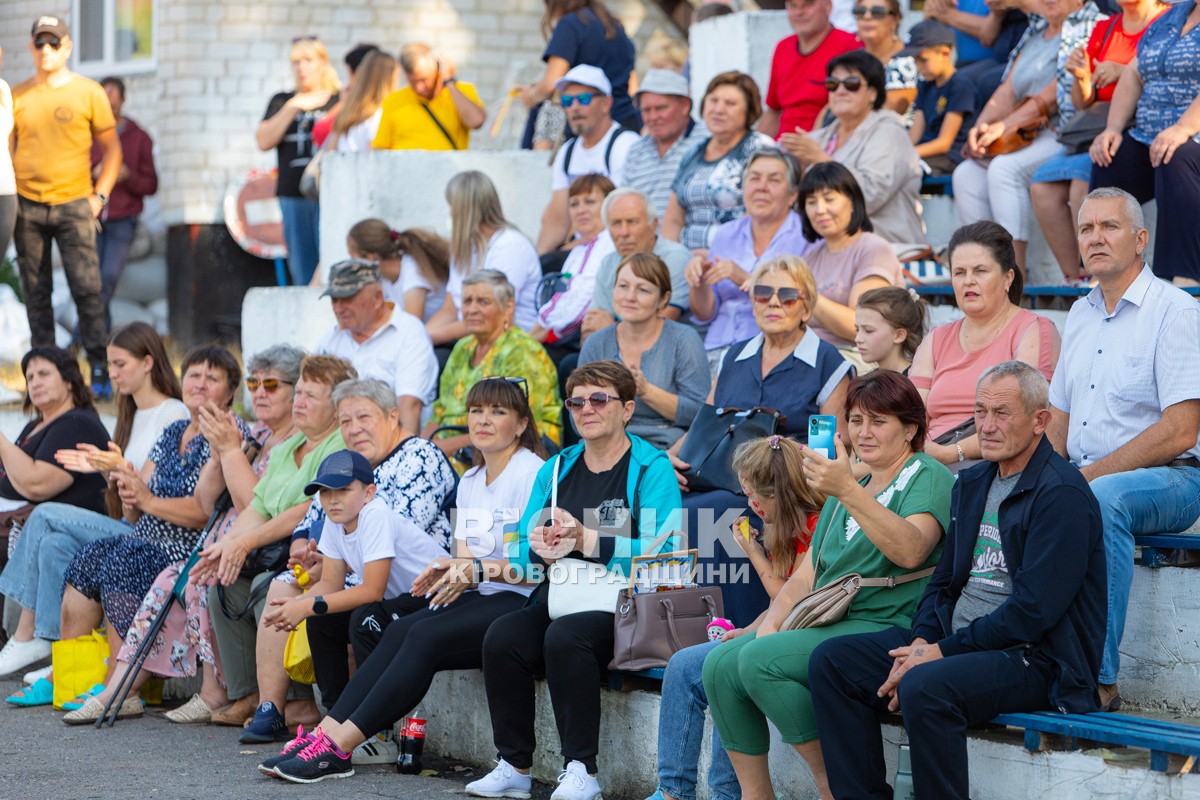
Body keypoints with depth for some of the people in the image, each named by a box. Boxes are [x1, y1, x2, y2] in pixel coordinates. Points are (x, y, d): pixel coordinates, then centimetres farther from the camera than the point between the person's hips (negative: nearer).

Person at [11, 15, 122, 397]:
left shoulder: (89, 92, 3)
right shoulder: (18, 96, 9)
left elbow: (111, 148, 7)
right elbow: (7, 150, 14)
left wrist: (99, 196, -2)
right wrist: (9, 200, 3)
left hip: (73, 206, -2)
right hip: (27, 207, 2)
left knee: (87, 289, -9)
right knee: (36, 294, 5)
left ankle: (100, 371, -5)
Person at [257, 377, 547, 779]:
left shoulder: (533, 474, -7)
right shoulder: (469, 481, 19)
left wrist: (477, 569, -22)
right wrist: (450, 569, -5)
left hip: (519, 601, -8)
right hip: (479, 598, 8)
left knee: (426, 636, -27)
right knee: (399, 631, -18)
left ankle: (339, 743, -31)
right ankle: (324, 732, -28)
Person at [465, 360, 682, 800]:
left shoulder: (651, 468, -3)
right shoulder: (556, 469, 16)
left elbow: (661, 554, -16)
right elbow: (520, 555, 14)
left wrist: (588, 541, -21)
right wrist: (541, 551, -10)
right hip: (559, 596, 6)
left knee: (565, 636, -34)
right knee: (501, 637, -23)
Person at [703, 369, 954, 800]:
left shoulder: (928, 477, -2)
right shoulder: (849, 488, 25)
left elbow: (910, 551, -23)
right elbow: (807, 573, 21)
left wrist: (848, 491, -33)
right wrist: (772, 622, 1)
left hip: (889, 626, -8)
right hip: (830, 625, 8)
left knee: (760, 660, -26)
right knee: (720, 664, -12)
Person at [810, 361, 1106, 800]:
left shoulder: (1063, 494, -11)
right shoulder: (972, 484, 17)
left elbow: (1033, 610, -18)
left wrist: (942, 652, -17)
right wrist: (921, 642, -3)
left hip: (1038, 660, -9)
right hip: (955, 641, 9)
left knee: (925, 687, -36)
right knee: (830, 661, -4)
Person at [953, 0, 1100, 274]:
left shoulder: (1087, 29, -6)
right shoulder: (1035, 34, 21)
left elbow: (1053, 97, -15)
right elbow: (1008, 92, 15)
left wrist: (1003, 126, -17)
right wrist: (981, 127, -5)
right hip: (1029, 138, 9)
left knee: (1005, 168, -29)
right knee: (966, 174, -7)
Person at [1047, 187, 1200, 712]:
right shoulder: (1080, 315, 17)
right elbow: (1058, 417, 22)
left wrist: (1089, 475, -17)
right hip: (1083, 478, 7)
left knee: (1103, 499, -38)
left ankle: (1098, 677, -38)